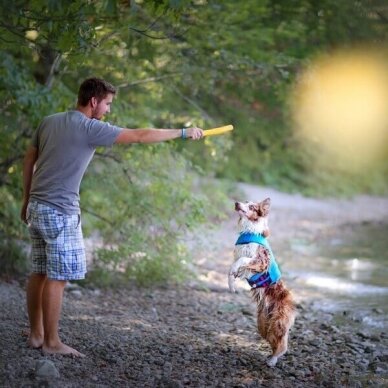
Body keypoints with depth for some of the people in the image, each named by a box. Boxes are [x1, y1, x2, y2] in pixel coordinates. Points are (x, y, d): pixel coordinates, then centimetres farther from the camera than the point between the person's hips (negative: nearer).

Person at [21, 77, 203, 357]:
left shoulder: (49, 122, 12)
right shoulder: (90, 128, -11)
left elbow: (29, 160, 17)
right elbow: (140, 136, -12)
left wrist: (27, 200, 24)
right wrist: (184, 132, -4)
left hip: (37, 206, 9)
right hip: (60, 211, -9)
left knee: (40, 272, 12)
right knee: (58, 277, -4)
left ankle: (36, 334, 17)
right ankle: (51, 342, 0)